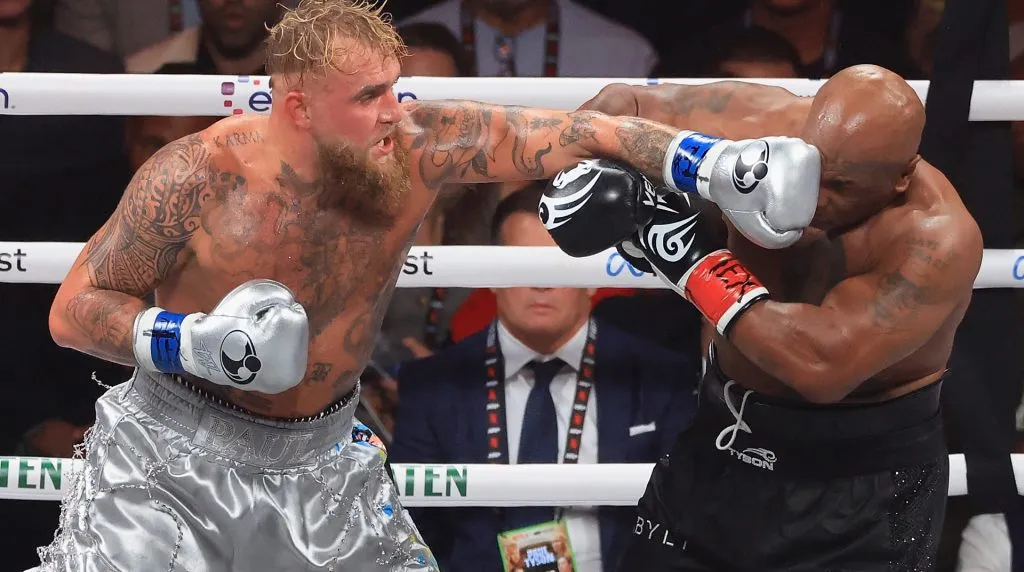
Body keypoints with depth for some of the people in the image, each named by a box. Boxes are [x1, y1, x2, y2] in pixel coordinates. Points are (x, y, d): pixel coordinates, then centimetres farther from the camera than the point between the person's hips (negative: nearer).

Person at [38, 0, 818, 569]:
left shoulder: (420, 144, -16)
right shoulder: (197, 177, -23)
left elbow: (581, 133, -13)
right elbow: (73, 310, -13)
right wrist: (198, 344, -29)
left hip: (315, 454, 4)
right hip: (174, 445, -4)